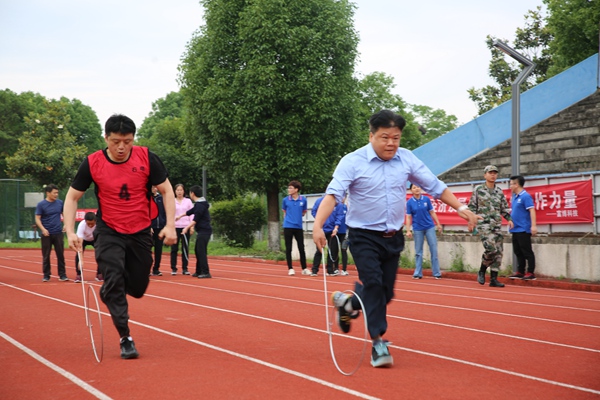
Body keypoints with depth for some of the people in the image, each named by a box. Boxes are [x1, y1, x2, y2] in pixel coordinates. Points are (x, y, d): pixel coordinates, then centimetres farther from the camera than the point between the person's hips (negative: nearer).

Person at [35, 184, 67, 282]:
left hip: (58, 233, 2)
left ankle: (62, 275, 6)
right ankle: (46, 275, 15)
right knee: (46, 256, 5)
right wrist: (43, 229, -20)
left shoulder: (60, 203, 4)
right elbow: (37, 219, -6)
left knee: (61, 255, 1)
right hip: (46, 234, -2)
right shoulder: (41, 204, -5)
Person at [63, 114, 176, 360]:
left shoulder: (146, 158, -12)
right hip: (109, 233, -1)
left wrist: (170, 225, -14)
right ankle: (125, 338, -3)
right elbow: (72, 197, -2)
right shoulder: (92, 163, -12)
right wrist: (70, 232, -14)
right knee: (114, 280, -16)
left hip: (140, 233, 2)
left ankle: (109, 292, 42)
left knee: (138, 288, 7)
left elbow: (166, 191, -4)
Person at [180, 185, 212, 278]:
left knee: (201, 251, -12)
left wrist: (187, 227, -19)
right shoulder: (198, 204, 17)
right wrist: (180, 216, 45)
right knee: (198, 250, 13)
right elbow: (191, 211, 33)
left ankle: (205, 272, -15)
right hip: (201, 231, 10)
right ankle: (199, 271, 19)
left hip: (204, 231, -10)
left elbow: (196, 219, -20)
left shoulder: (200, 205, -15)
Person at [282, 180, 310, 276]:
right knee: (288, 248, 1)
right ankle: (290, 269, 8)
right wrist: (288, 219, 4)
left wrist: (298, 216, 2)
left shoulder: (303, 200, -1)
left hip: (298, 227, 1)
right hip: (288, 226, -1)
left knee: (301, 248, 4)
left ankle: (304, 269, 13)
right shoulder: (285, 200, -1)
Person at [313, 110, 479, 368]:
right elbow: (333, 194, -21)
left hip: (393, 237, 5)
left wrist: (460, 207, -3)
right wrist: (318, 225, -36)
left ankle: (347, 303, 36)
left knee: (386, 292, 8)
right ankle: (378, 342, -7)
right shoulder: (352, 162, -12)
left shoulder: (407, 159, 2)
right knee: (373, 284, -17)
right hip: (364, 237, -5)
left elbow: (434, 186, 7)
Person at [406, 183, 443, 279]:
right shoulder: (409, 202, -3)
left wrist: (438, 224, 4)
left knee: (434, 249, 0)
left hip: (429, 227, 1)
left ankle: (436, 273, 6)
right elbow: (408, 217, -2)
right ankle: (418, 273, 14)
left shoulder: (426, 199, 0)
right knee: (418, 252, 6)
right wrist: (408, 230, -7)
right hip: (417, 229, -1)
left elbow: (432, 212, 6)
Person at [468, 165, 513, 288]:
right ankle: (482, 271, 4)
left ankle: (493, 279, 8)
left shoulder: (500, 192, 15)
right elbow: (471, 206, 5)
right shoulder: (478, 190, 3)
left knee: (498, 252, 1)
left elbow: (504, 208, 20)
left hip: (497, 226, 5)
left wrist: (509, 219, 5)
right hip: (484, 224, -5)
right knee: (491, 249, -20)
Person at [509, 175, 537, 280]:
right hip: (515, 229, 9)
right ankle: (520, 272, 21)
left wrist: (533, 226, -25)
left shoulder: (525, 196, -13)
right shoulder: (514, 197, 13)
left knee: (527, 252, -3)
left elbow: (532, 211, -19)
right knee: (518, 252, 13)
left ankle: (531, 273, 1)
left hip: (523, 229, -9)